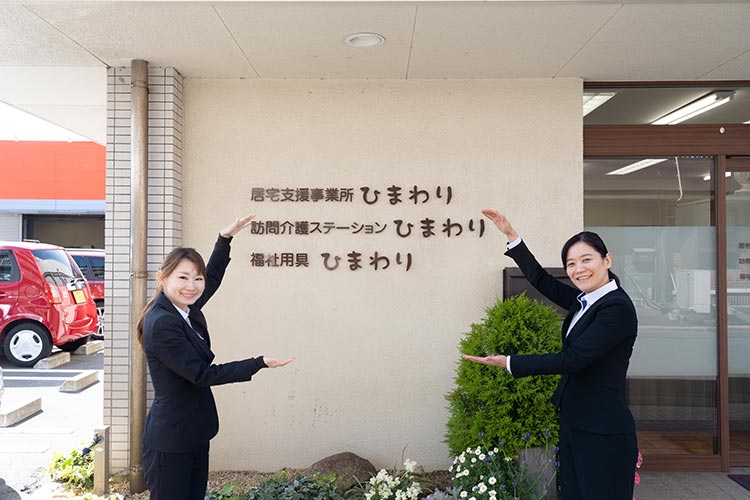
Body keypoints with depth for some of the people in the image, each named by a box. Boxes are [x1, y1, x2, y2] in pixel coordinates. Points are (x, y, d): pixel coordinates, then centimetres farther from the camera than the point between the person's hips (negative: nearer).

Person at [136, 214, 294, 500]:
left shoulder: (186, 310, 2)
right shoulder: (162, 323, -22)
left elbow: (212, 278, 21)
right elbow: (202, 375, -21)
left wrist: (225, 237, 18)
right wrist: (259, 363, -21)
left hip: (194, 435, 8)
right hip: (170, 441, -8)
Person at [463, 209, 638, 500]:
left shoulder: (617, 307, -17)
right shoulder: (584, 301, 8)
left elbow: (571, 359, -21)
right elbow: (543, 281, 17)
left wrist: (508, 363, -17)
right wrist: (511, 236, 16)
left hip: (602, 433, -8)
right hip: (574, 424, 8)